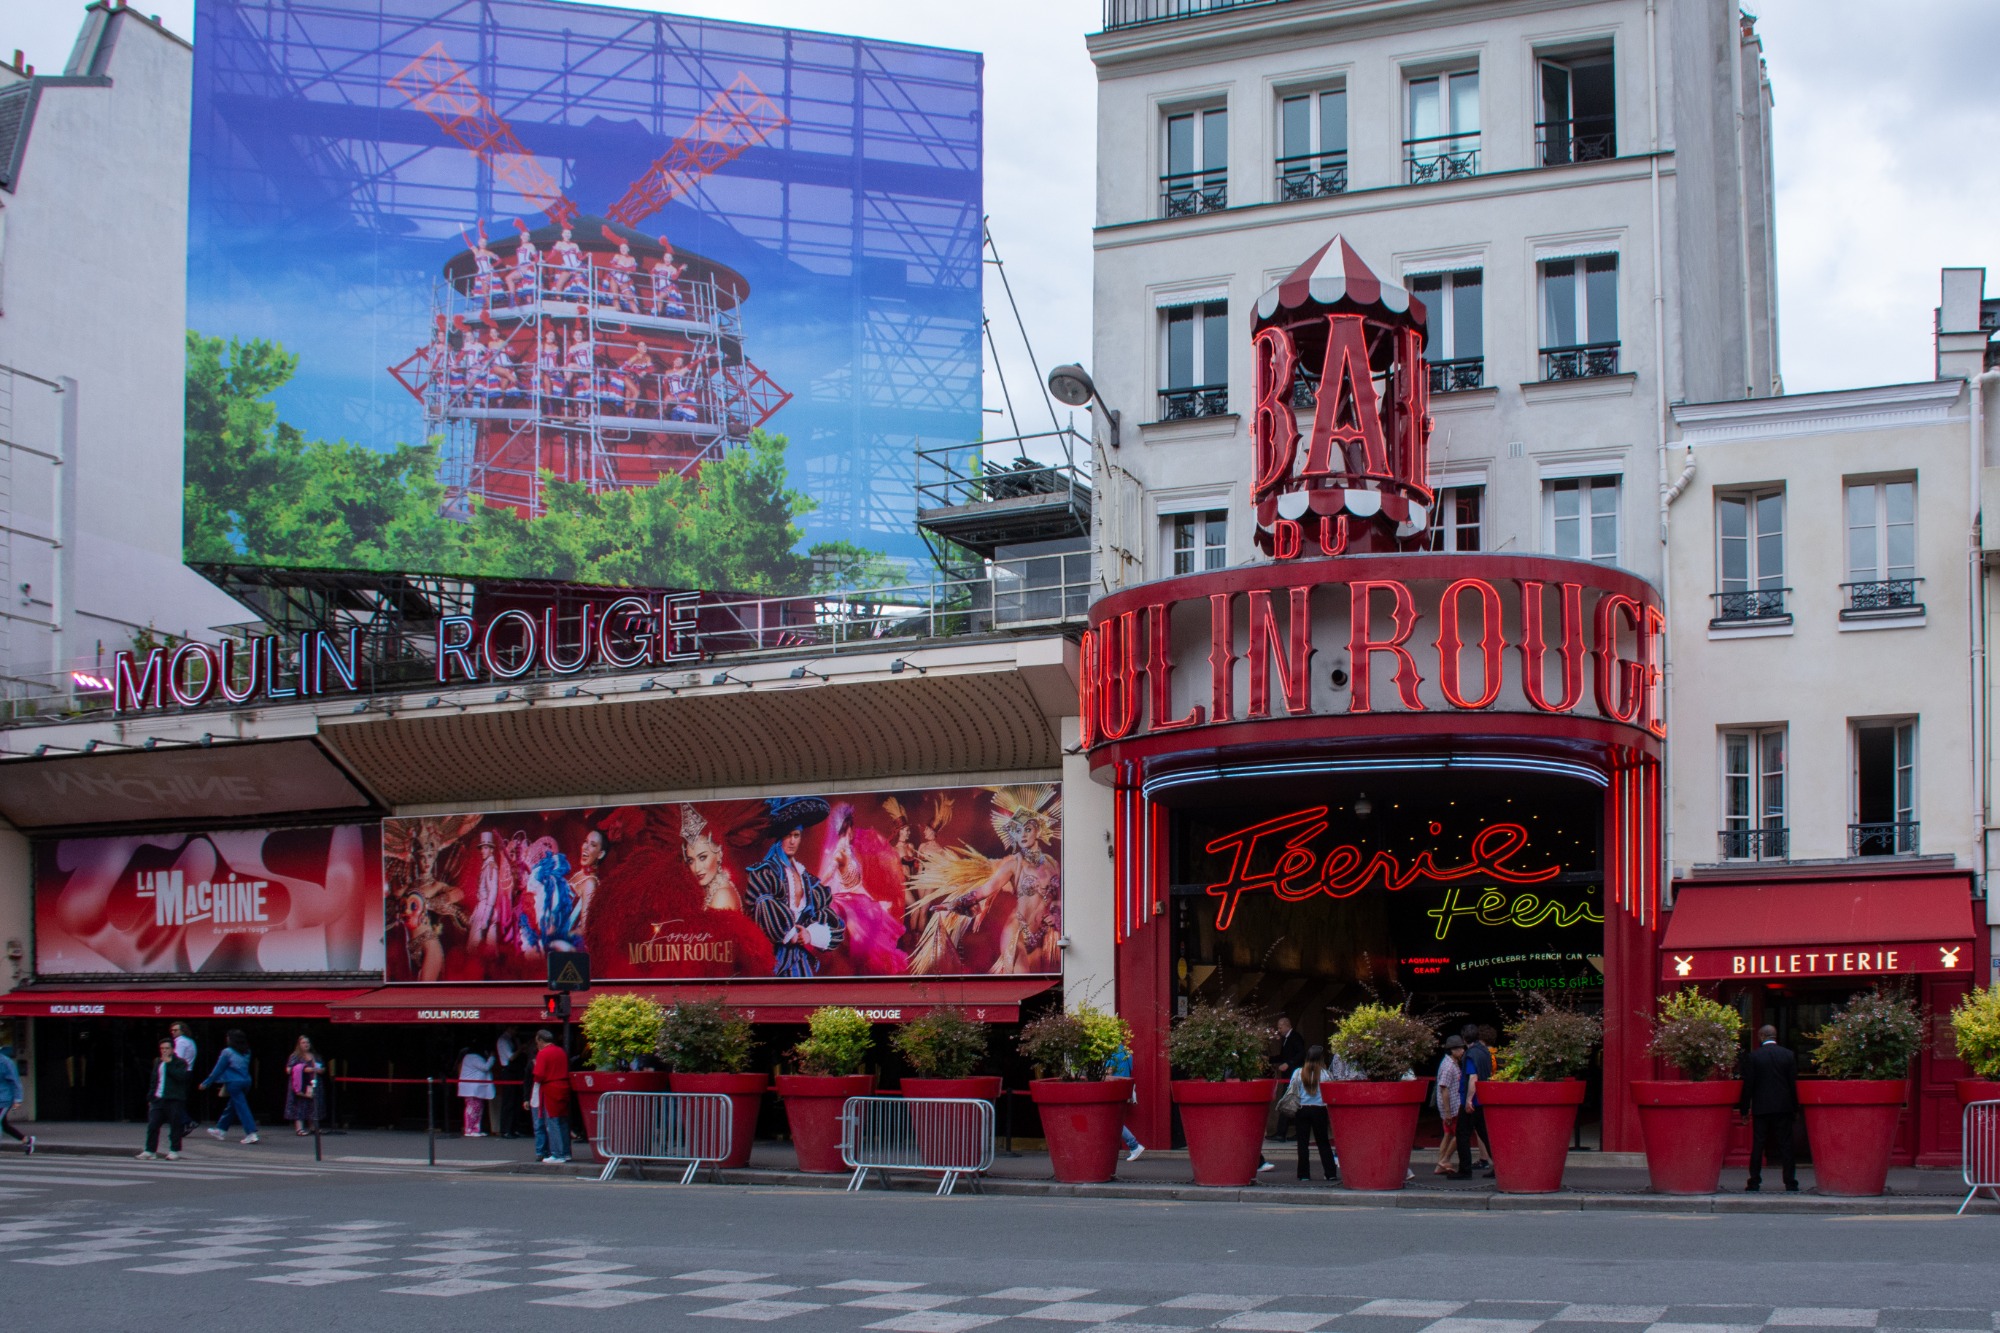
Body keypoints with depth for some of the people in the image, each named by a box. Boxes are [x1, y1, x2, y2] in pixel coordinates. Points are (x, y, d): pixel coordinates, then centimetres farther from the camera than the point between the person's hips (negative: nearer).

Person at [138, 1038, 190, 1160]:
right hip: (158, 1099, 5)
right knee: (152, 1126, 1)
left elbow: (181, 1076, -19)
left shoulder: (180, 1063, -1)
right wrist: (150, 1097, 14)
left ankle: (174, 1151, 8)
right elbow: (153, 1081, 20)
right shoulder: (157, 1062, 17)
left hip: (174, 1100, -5)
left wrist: (169, 1063, -15)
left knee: (175, 1126, 0)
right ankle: (150, 1151, 6)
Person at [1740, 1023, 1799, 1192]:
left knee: (1758, 1145, 2)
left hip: (1761, 1107, -2)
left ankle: (1754, 1183, 2)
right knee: (1785, 1145, 5)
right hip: (1783, 1107, 2)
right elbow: (1793, 1083, 3)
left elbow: (1748, 1084, -5)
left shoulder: (1754, 1056, -6)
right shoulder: (1788, 1055, 0)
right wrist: (1795, 1107, 10)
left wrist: (1744, 1108, 2)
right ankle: (1790, 1183, 4)